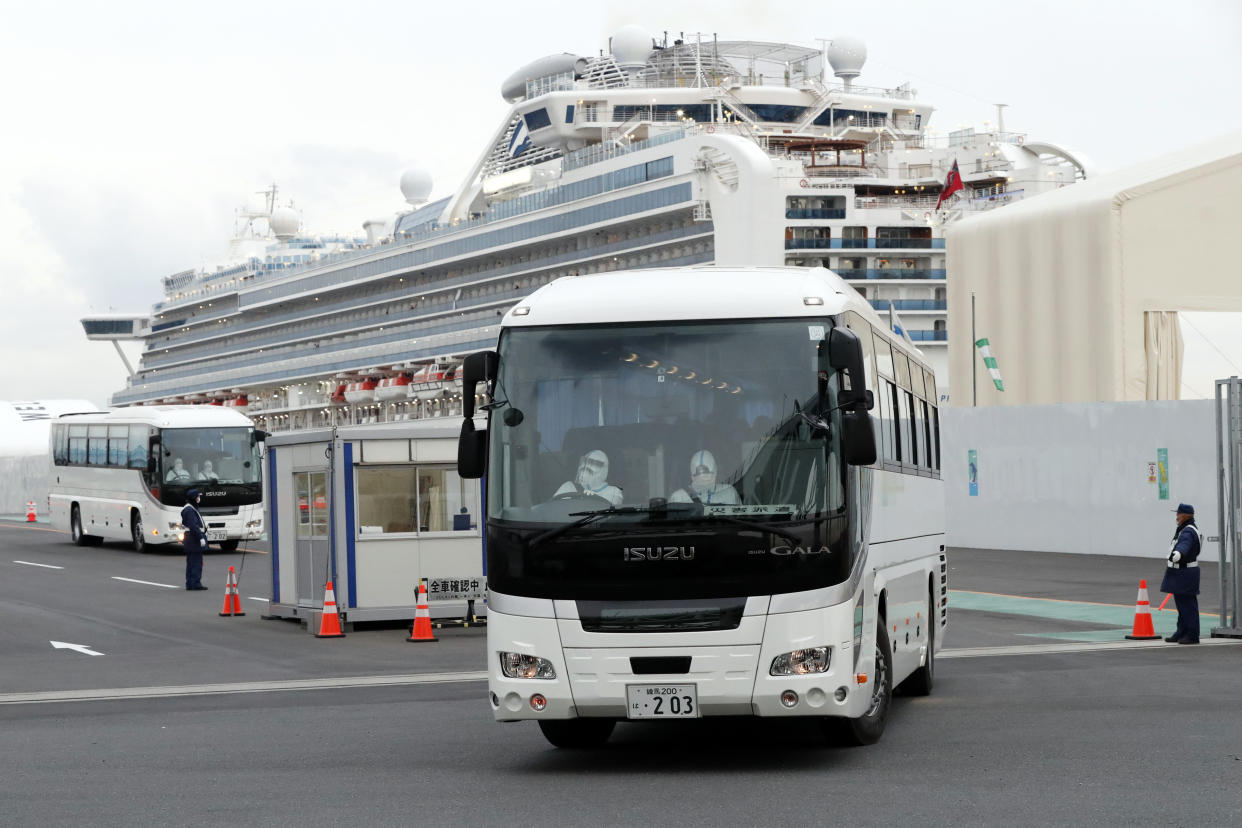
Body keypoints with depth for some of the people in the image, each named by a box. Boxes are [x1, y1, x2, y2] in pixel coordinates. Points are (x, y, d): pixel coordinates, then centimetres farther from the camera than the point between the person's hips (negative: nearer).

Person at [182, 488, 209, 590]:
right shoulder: (190, 510, -17)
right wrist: (201, 537, -24)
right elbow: (193, 525, -23)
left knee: (191, 563, 11)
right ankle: (195, 583, -6)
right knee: (196, 562, -7)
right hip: (194, 539, -11)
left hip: (190, 539, 11)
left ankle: (189, 584, 14)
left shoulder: (191, 508, 16)